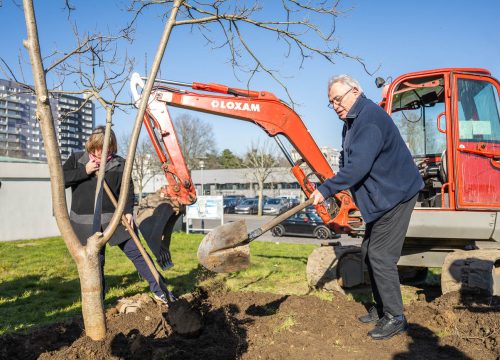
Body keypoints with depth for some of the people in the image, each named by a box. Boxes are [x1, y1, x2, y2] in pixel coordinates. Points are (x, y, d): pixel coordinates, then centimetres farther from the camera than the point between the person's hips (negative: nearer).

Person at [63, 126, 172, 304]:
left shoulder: (119, 163, 3)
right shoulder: (77, 159, 4)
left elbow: (128, 189, 3)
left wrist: (128, 211, -11)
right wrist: (84, 171, -14)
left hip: (115, 219, 0)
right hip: (88, 224, 0)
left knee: (136, 252, 0)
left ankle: (159, 290, 10)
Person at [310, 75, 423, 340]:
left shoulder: (369, 118, -21)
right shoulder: (352, 121, 13)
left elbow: (358, 166, -28)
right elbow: (347, 161, 19)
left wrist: (326, 190, -23)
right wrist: (335, 188, 5)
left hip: (395, 195, -11)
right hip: (381, 198, 11)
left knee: (380, 257, -8)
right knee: (369, 252, 15)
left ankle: (395, 318, 6)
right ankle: (382, 308, 28)